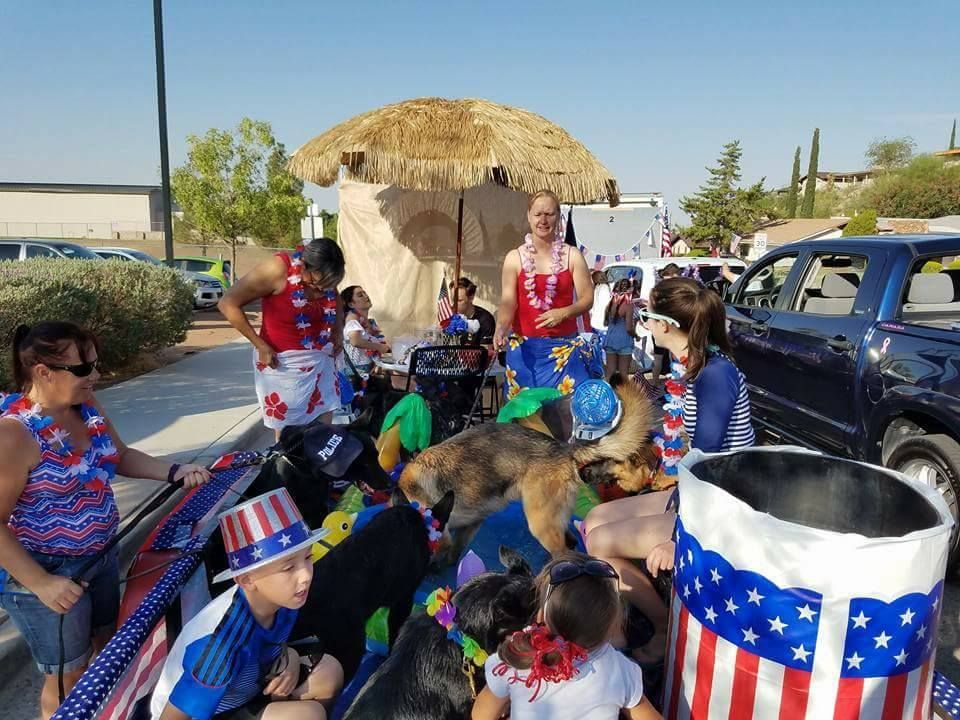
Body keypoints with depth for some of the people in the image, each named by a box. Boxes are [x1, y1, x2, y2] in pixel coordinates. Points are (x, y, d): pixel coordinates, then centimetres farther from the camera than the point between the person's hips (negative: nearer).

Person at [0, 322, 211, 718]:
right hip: (44, 573, -7)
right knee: (68, 675, 12)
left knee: (108, 643, 27)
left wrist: (175, 471, -5)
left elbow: (120, 456, 9)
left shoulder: (86, 405, -5)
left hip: (100, 556, 8)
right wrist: (41, 584, -25)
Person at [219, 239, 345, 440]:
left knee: (324, 425, 9)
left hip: (320, 358, 6)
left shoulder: (323, 273, -3)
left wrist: (338, 331, 3)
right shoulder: (278, 270, -20)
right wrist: (260, 345, -19)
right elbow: (228, 304, -16)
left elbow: (336, 300, 20)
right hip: (283, 360, -5)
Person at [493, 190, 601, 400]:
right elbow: (507, 301, -5)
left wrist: (564, 312, -19)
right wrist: (501, 327, -24)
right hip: (524, 348, 0)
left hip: (565, 348, 0)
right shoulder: (515, 258, 3)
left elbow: (587, 299, 1)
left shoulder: (572, 256, 3)